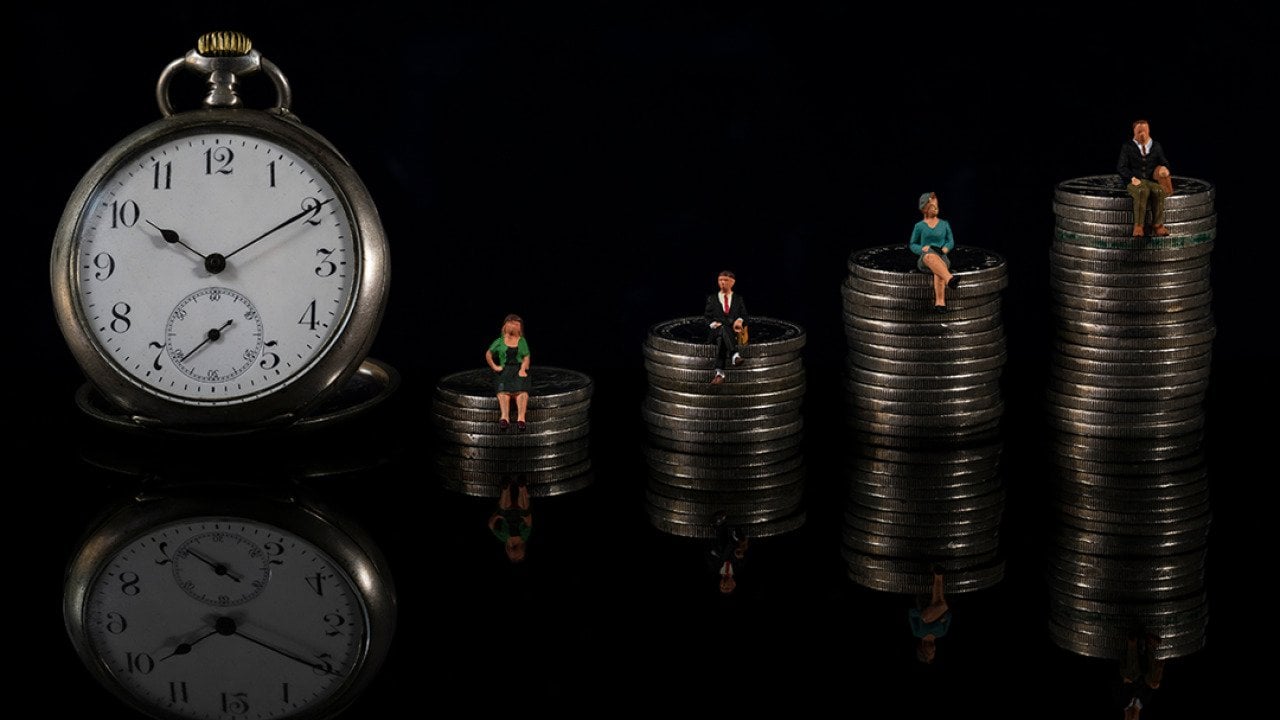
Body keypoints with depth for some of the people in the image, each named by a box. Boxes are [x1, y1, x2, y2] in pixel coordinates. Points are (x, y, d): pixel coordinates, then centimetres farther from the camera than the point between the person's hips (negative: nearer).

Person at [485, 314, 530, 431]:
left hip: (519, 369, 0)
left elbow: (526, 358, 12)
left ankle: (521, 418, -51)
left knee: (522, 390, -32)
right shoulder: (500, 341, 19)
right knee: (503, 390, -33)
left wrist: (522, 369, -7)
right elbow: (488, 354, 18)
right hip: (504, 370, 0)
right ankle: (504, 417, -52)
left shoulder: (522, 341, 20)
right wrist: (494, 367, 2)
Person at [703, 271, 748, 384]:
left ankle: (720, 373, -56)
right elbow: (707, 317, 12)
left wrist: (739, 321, -12)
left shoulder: (739, 299, 22)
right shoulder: (712, 299, 21)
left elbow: (744, 316, 13)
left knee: (721, 339, -39)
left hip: (734, 332, 0)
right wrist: (714, 324, -10)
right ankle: (735, 355, -62)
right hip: (716, 331, 0)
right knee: (723, 329, -41)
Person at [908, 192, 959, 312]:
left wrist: (945, 249, 0)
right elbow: (913, 245, 20)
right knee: (930, 255, -42)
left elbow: (951, 242, 24)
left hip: (942, 258, 1)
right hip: (924, 262, -1)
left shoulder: (945, 224, 21)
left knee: (940, 267, -40)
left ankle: (940, 302, -57)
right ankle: (949, 279, -68)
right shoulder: (919, 226, 16)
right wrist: (922, 249, -2)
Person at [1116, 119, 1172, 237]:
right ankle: (1138, 226, -37)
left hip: (1152, 180, 3)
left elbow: (1164, 163, 16)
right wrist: (1132, 178, -17)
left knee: (1159, 191, -35)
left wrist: (1164, 169, -9)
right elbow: (1121, 167, 0)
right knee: (1142, 191, -39)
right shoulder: (1127, 147, 8)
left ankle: (1157, 225, -28)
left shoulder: (1156, 147, 16)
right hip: (1134, 181, -2)